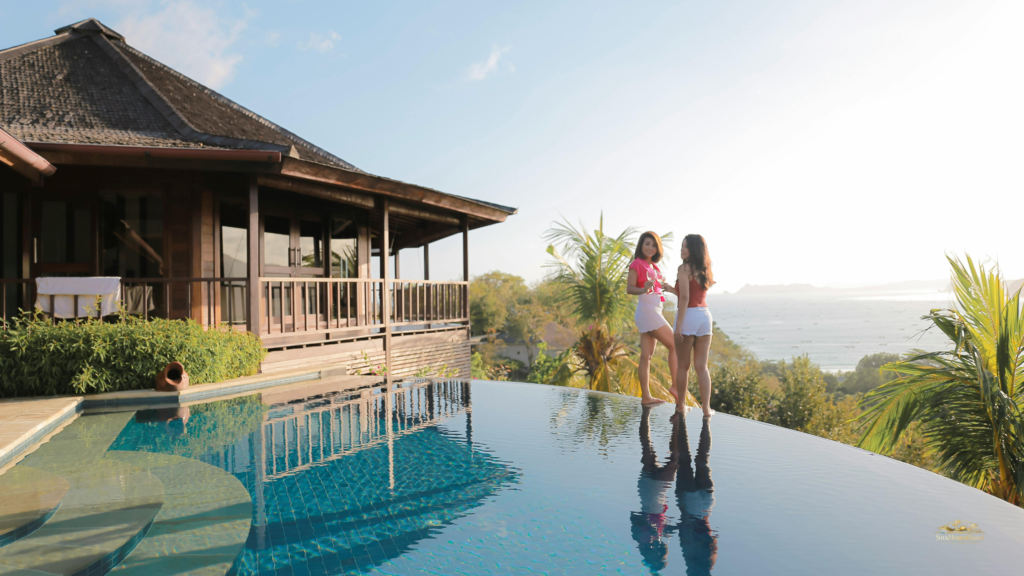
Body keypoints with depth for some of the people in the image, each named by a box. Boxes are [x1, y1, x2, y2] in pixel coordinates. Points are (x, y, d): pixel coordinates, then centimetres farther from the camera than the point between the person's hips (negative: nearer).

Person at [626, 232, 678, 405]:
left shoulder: (654, 266, 17)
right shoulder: (637, 263, -7)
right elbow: (629, 288, -15)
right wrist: (643, 289, -32)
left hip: (655, 310, 8)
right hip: (647, 309, -8)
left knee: (647, 355, 5)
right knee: (675, 345, -7)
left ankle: (646, 396, 6)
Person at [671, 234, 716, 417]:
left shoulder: (684, 268, -8)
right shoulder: (704, 271, 14)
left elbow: (684, 298, -16)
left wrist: (679, 324, -16)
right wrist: (671, 289, 29)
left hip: (688, 316, -6)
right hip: (705, 315, 6)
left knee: (683, 365, 6)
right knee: (701, 366, 7)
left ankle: (681, 405, 16)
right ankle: (706, 408, 5)